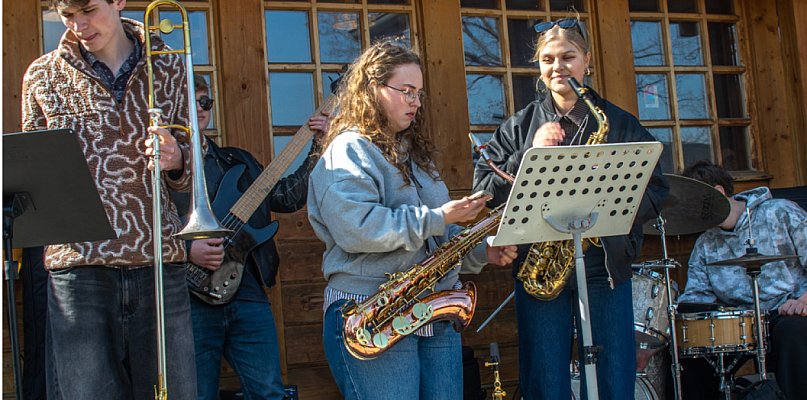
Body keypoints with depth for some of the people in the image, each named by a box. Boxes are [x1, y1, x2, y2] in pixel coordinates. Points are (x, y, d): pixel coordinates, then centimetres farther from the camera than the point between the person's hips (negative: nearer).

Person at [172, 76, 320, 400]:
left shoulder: (237, 161, 19)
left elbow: (287, 197, 13)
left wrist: (319, 151, 7)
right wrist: (186, 250, -19)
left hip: (248, 294, 4)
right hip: (192, 300, -4)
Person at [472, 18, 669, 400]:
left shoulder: (621, 124, 9)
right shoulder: (520, 126, 9)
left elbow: (656, 193, 6)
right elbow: (484, 189, 2)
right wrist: (529, 154, -11)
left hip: (607, 269, 0)